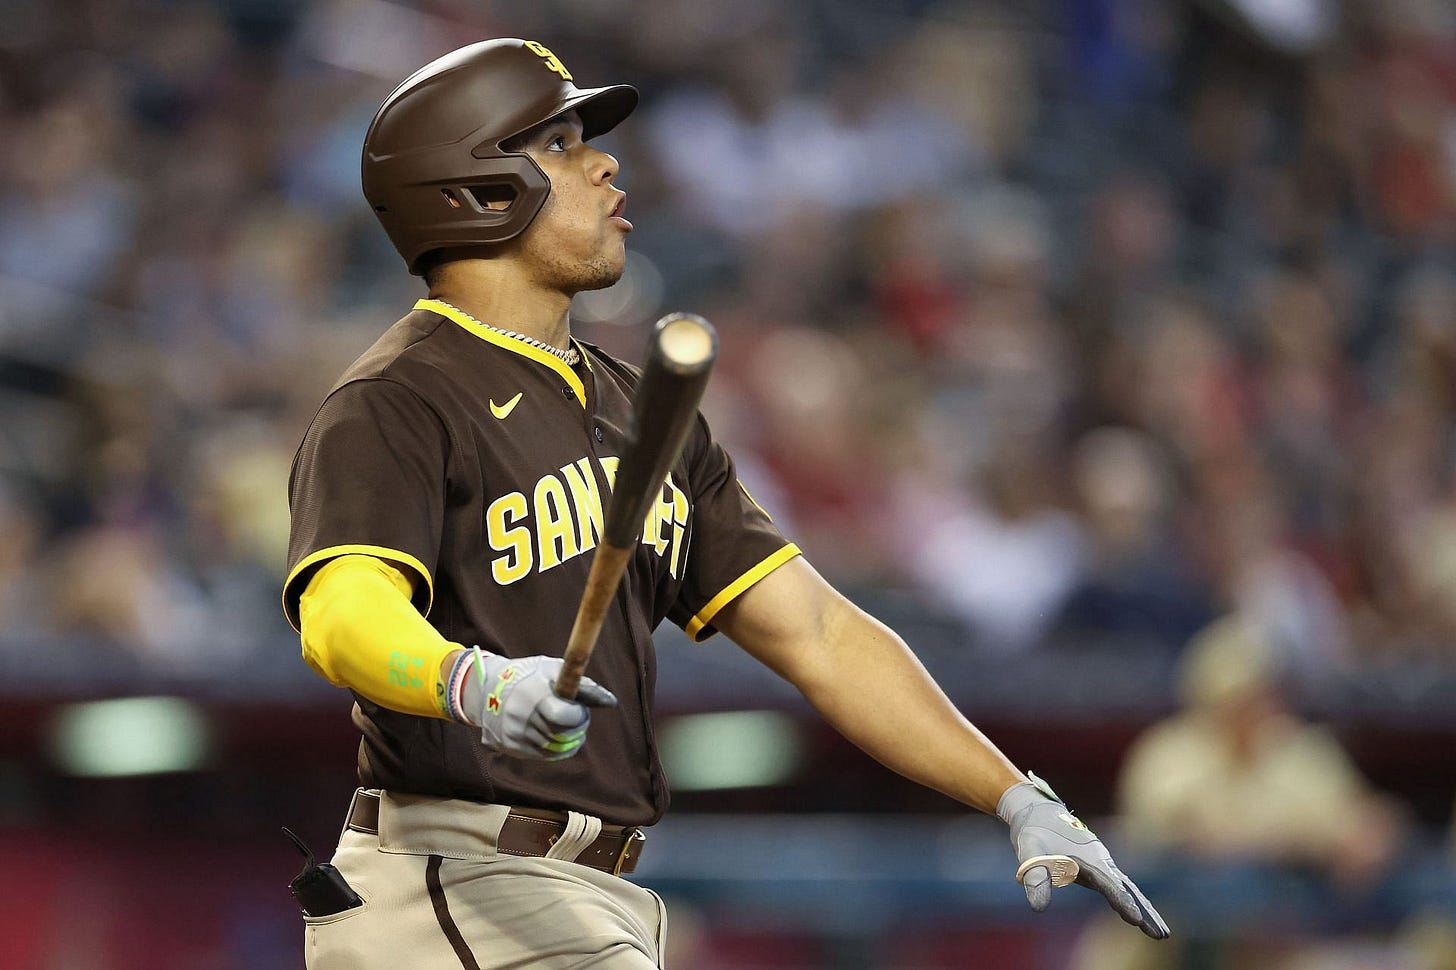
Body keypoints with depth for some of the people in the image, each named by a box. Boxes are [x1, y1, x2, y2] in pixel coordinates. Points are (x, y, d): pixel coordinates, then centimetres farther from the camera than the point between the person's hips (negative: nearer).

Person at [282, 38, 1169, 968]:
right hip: (455, 883, -9)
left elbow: (815, 632, 15)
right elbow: (346, 613, -27)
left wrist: (1018, 797, 5)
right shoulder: (393, 404, -8)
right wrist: (476, 684, -49)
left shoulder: (642, 414, 18)